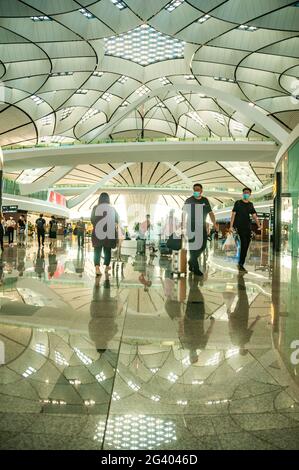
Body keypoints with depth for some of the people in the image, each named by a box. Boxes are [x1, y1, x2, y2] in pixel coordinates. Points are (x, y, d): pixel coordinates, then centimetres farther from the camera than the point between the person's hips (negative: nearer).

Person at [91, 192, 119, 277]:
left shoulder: (95, 208, -4)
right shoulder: (112, 208, 1)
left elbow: (92, 220, 0)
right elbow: (116, 221, 6)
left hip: (98, 232, -1)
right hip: (110, 233, 2)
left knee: (97, 250, -1)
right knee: (107, 250, 15)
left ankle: (97, 267, -20)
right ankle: (107, 267, 26)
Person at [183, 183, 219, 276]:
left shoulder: (205, 200, 9)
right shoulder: (189, 200, -1)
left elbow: (210, 212, 11)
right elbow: (184, 213, -1)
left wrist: (214, 223, 0)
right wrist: (183, 224, -12)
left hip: (202, 227, 4)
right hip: (191, 227, -4)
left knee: (203, 246, 5)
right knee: (193, 246, -6)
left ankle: (191, 261, 27)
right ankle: (195, 269, 0)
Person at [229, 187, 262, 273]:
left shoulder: (250, 205, 15)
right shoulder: (238, 203, 2)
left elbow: (254, 215, 12)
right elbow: (233, 214, -1)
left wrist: (259, 225, -2)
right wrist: (231, 226, -10)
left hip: (248, 227, 5)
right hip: (239, 226, -5)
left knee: (245, 246, 4)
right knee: (244, 244, -16)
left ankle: (241, 264, 15)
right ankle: (240, 264, -10)